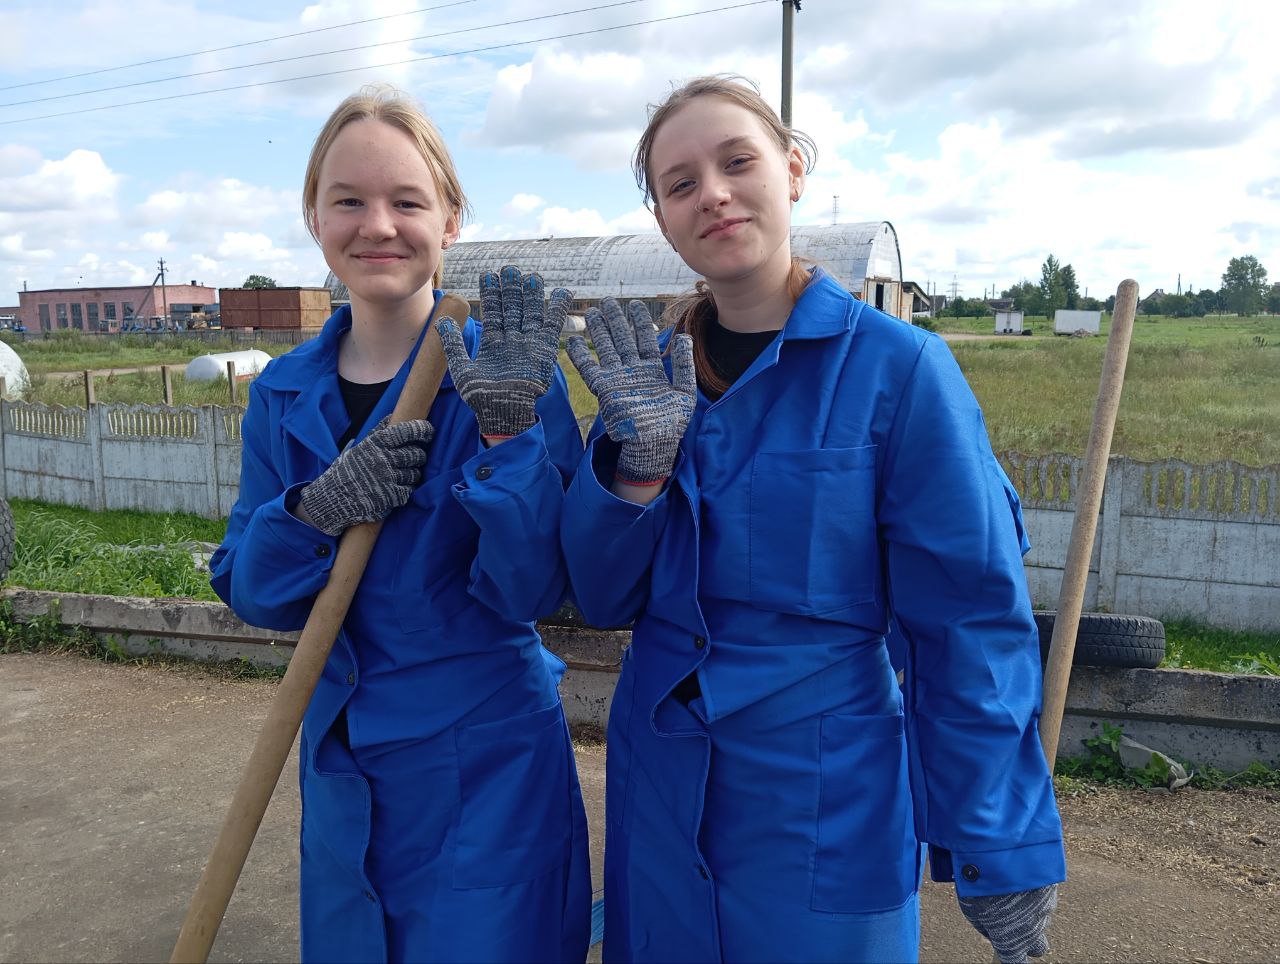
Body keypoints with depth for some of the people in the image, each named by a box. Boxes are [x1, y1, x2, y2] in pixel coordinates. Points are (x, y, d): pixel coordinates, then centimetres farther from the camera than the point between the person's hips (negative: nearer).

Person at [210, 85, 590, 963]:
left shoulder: (508, 372, -13)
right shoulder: (285, 396, 0)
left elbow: (533, 592, -17)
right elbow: (246, 589, -2)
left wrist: (507, 434, -30)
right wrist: (315, 512, -21)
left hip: (487, 765, -4)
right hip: (341, 765, 5)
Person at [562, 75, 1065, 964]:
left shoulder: (898, 366, -13)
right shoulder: (650, 369, 0)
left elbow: (973, 624, -11)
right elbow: (605, 598, -2)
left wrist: (996, 850, -9)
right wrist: (640, 459, -18)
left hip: (825, 806, -4)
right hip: (660, 789, 4)